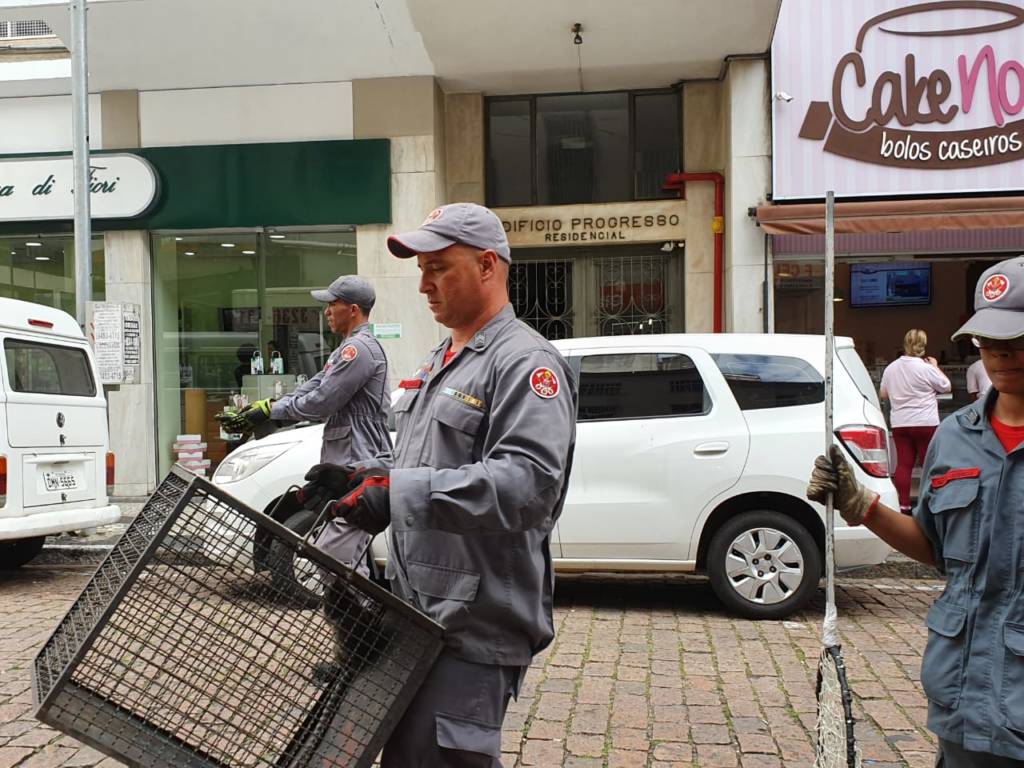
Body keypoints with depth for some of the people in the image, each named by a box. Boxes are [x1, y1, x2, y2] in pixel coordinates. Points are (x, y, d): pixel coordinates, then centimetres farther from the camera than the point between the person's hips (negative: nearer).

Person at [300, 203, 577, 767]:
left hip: (474, 626, -9)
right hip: (418, 614, 10)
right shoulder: (439, 361, 18)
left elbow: (527, 484, -27)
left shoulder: (525, 362, -13)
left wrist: (400, 493, -30)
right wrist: (358, 479, 8)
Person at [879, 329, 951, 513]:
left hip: (899, 423, 4)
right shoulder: (926, 368, -11)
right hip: (925, 423, -4)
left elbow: (883, 394, 14)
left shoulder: (890, 368, 5)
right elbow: (946, 387, 3)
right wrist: (935, 366, 13)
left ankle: (903, 505, 1)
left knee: (903, 463, 3)